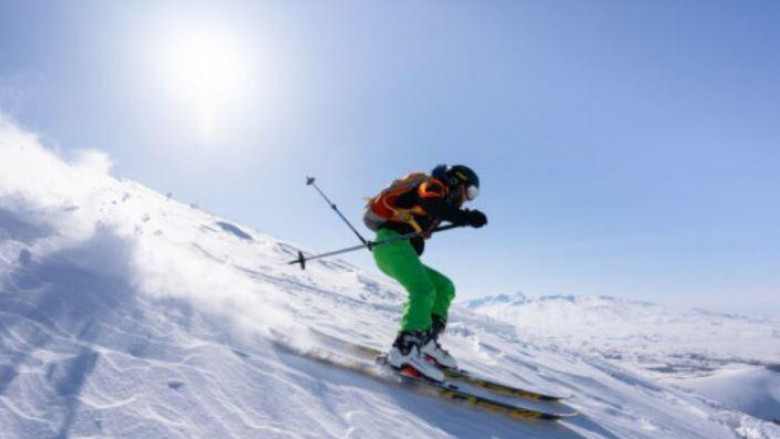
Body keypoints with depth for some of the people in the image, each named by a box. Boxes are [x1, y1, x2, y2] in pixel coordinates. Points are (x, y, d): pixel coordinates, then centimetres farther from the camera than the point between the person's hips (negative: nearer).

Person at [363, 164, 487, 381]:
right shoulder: (434, 186, 1)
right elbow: (430, 202, -24)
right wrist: (465, 217, -26)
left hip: (400, 247, 10)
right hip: (392, 241, -10)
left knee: (444, 287, 8)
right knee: (424, 290, -24)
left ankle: (425, 341, -2)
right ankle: (404, 351, -32)